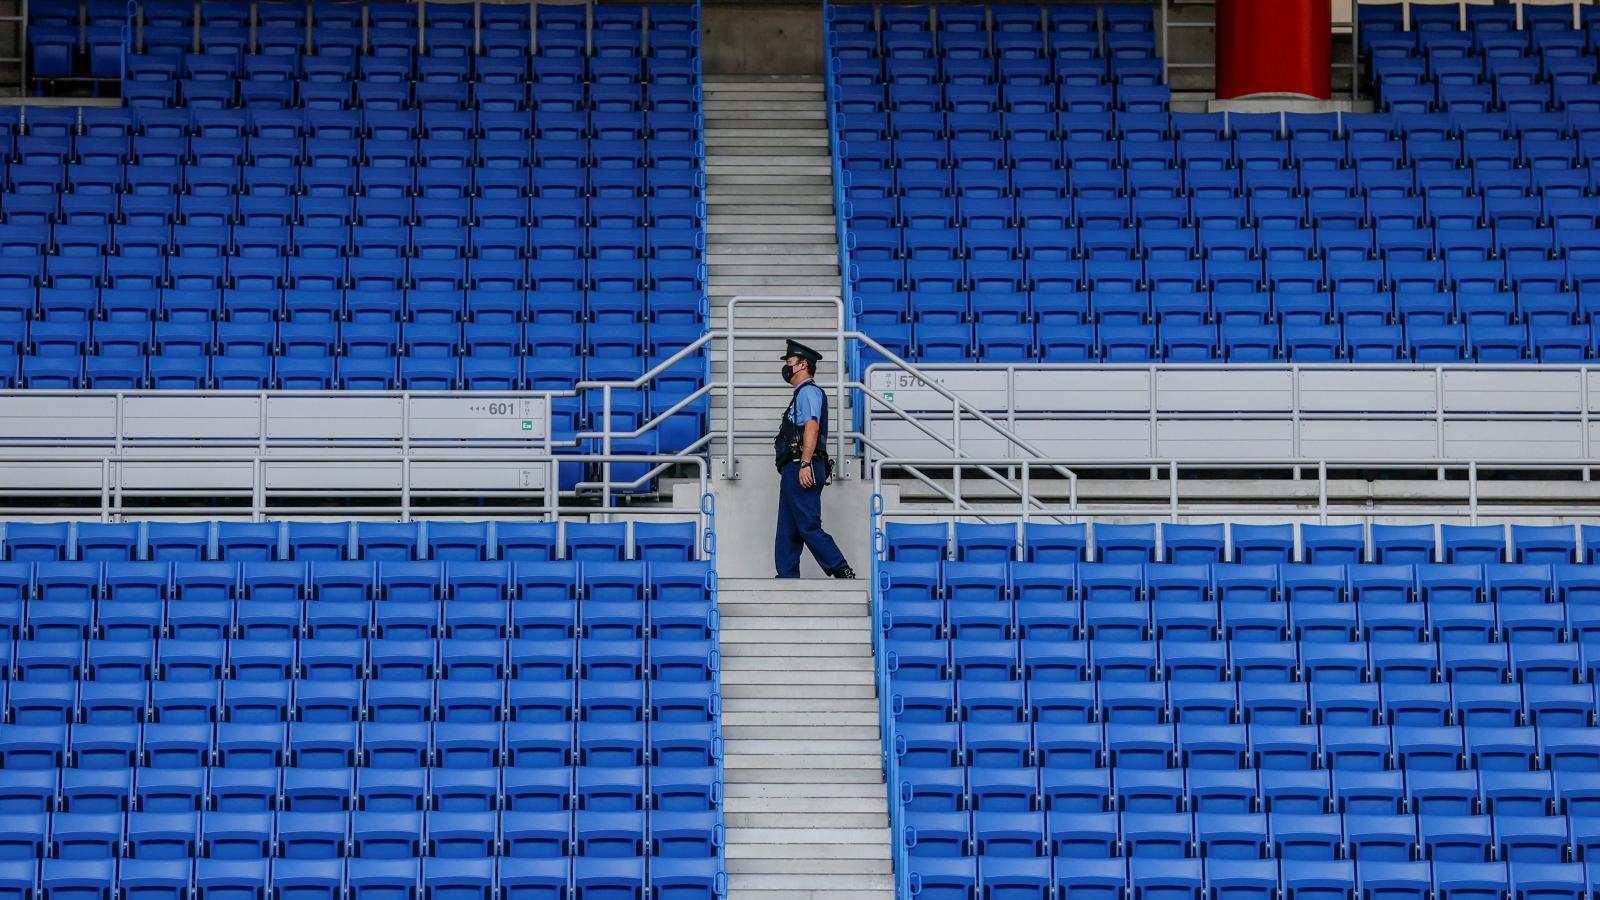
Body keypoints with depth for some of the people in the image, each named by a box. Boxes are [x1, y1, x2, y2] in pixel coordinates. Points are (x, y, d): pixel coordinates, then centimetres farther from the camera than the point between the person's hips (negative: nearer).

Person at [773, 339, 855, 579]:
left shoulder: (808, 391, -5)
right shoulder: (802, 394, 26)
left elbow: (812, 426, -19)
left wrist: (805, 464, -28)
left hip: (801, 469, -11)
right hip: (793, 471, 11)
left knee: (809, 528, -14)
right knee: (787, 532, 8)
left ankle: (843, 573, -16)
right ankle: (787, 578, 7)